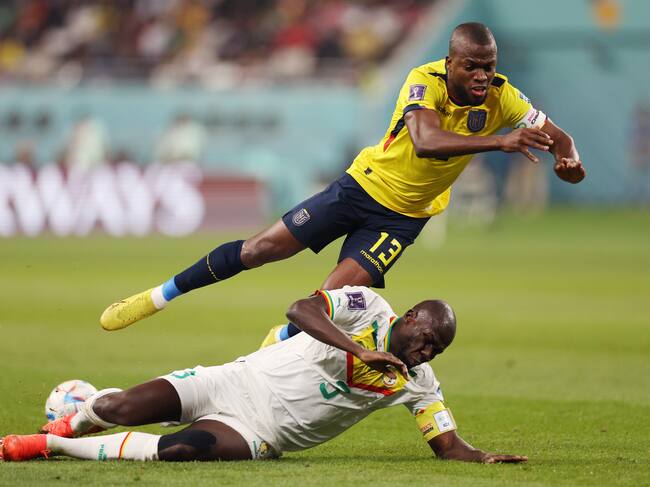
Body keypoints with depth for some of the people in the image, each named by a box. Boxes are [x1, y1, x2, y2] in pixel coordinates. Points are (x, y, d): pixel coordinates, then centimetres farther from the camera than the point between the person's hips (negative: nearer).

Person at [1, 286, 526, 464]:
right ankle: (76, 420, 24)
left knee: (179, 448, -29)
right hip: (240, 382, -1)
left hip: (261, 433, 1)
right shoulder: (367, 306, -8)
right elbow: (301, 309, -23)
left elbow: (448, 444, 6)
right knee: (121, 408, -17)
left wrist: (485, 458, -15)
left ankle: (45, 444, -12)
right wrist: (357, 347, -34)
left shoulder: (419, 383, 3)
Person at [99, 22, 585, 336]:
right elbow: (426, 140, -45)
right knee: (262, 248, -2)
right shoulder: (425, 81, -27)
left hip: (403, 215, 2)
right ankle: (159, 296, 16)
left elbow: (557, 136, -7)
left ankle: (279, 343, 18)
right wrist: (500, 142, -55)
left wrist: (569, 159, -32)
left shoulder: (500, 97, -15)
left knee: (335, 296, -13)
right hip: (366, 183, -2)